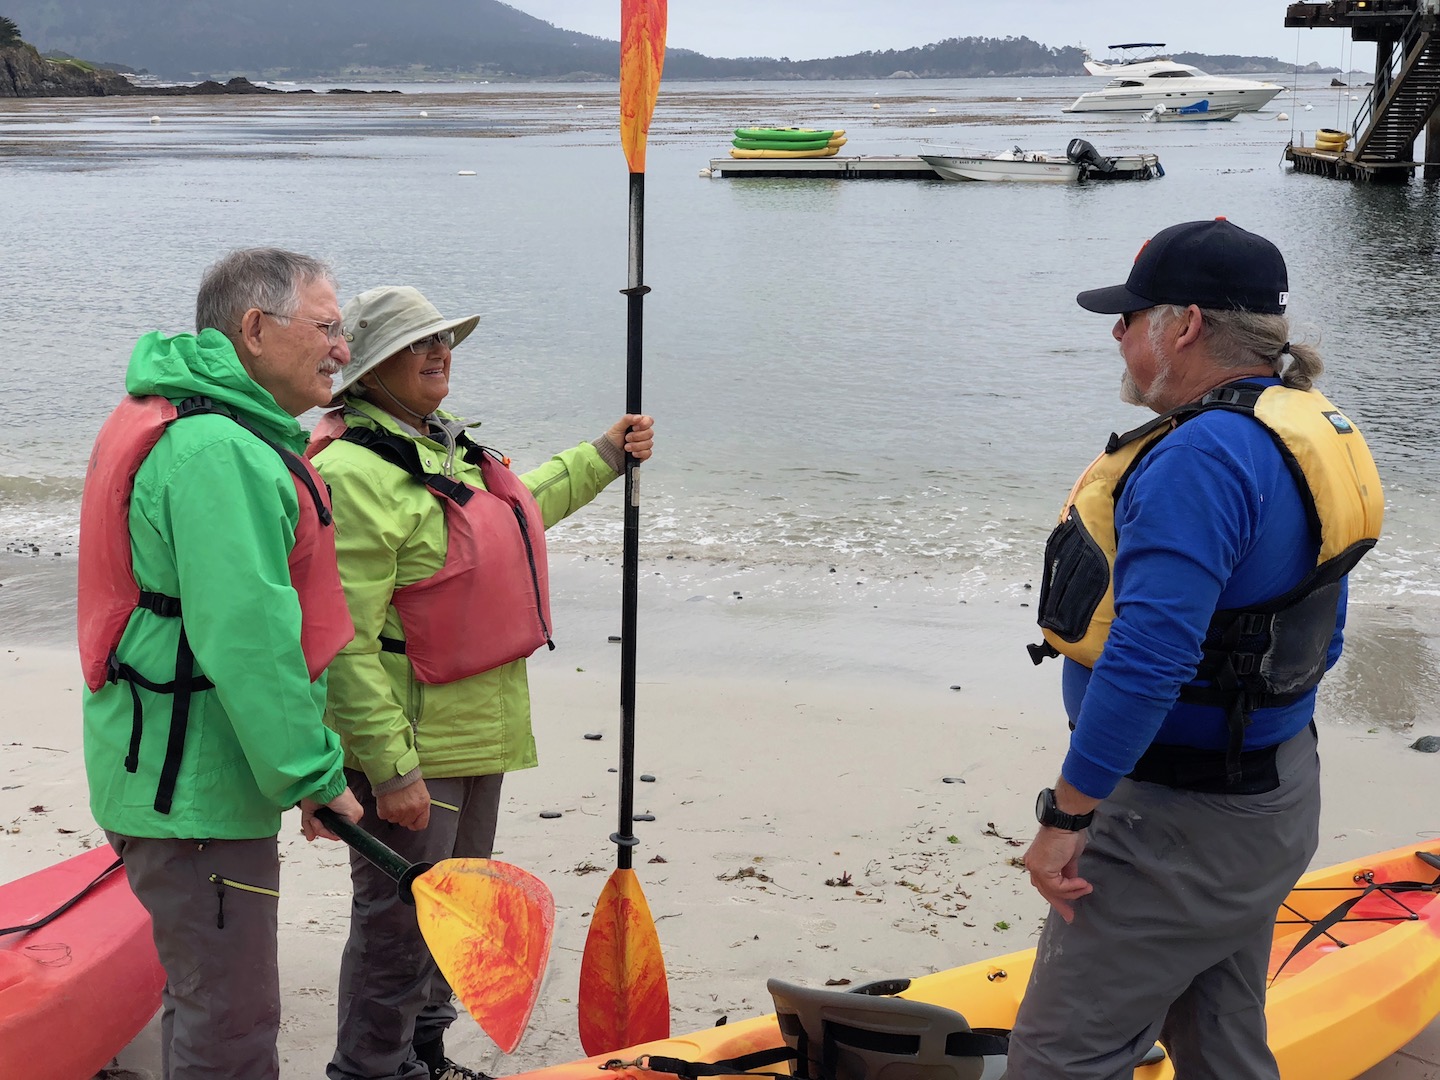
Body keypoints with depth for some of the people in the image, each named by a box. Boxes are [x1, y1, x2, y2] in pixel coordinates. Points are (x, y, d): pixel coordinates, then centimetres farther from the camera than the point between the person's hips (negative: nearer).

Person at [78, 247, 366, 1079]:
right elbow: (247, 639, -26)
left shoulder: (221, 431, 15)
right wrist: (312, 774, -20)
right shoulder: (219, 451, -21)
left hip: (184, 778, 11)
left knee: (205, 994, 24)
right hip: (197, 789, -11)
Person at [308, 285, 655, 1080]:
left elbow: (518, 509, 32)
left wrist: (603, 457, 32)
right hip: (406, 744, -10)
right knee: (398, 922, 3)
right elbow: (343, 644, -25)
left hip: (476, 730, 10)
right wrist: (391, 770, -26)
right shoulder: (352, 472, -22)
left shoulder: (440, 444, 9)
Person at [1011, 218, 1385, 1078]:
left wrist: (1066, 816, -24)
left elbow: (1148, 655, -31)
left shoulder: (1202, 457, -25)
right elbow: (1316, 639, 16)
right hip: (1277, 799, 10)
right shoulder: (1311, 431, 8)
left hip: (1184, 829, -10)